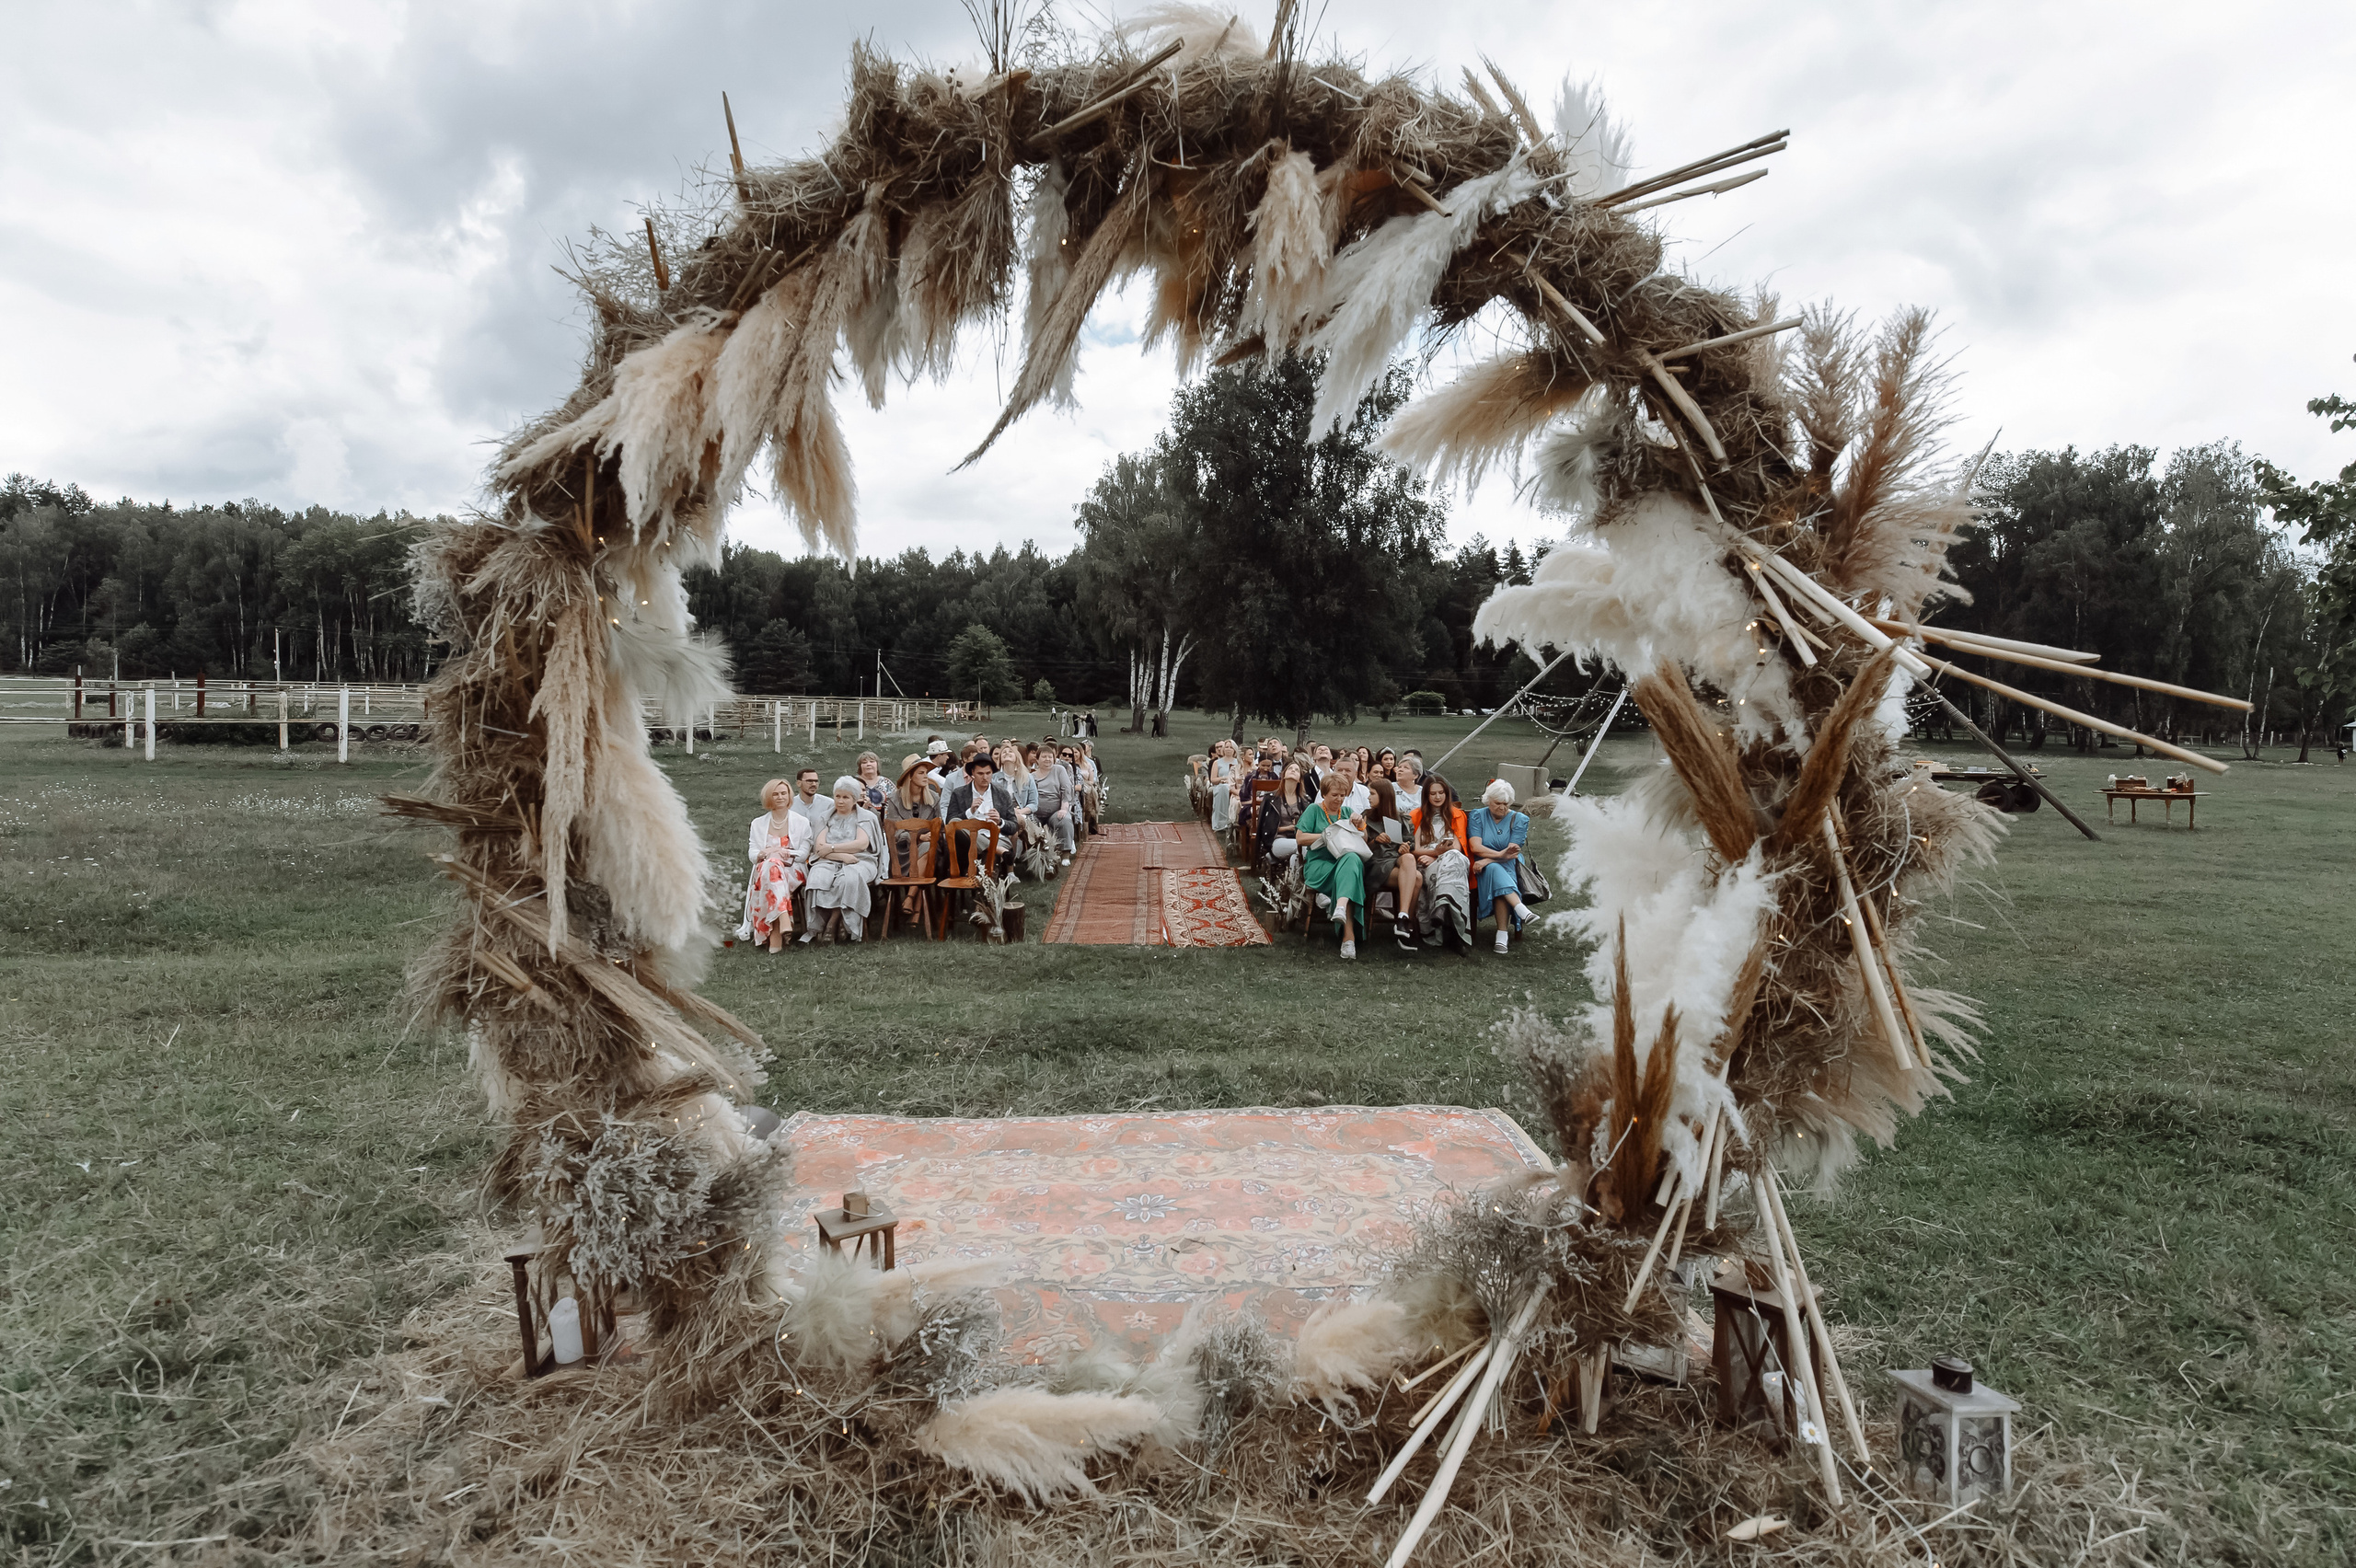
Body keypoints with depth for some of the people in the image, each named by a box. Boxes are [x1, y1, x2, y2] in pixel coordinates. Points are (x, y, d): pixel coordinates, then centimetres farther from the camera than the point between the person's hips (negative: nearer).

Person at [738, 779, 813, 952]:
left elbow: (803, 854, 4)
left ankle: (775, 935, -49)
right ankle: (784, 919, -56)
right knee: (771, 866, -37)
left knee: (772, 867, -37)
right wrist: (768, 852, -15)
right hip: (764, 871, 1)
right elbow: (752, 855, 7)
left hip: (793, 872, -1)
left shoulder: (801, 822, 14)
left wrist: (784, 853, -14)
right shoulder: (758, 824, 19)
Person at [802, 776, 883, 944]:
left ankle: (832, 923, -24)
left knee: (848, 878, -37)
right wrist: (842, 855, -13)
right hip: (829, 862, 2)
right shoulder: (826, 818, 19)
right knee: (819, 877, -34)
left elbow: (862, 843, -3)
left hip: (860, 862, -1)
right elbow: (819, 846, 4)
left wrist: (832, 848, -4)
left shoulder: (866, 817, 14)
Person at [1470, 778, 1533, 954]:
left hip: (1510, 868, 0)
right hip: (1484, 868, 0)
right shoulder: (1477, 816, 8)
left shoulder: (1519, 820, 8)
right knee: (1494, 870, -36)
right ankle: (1522, 911, -52)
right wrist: (1501, 854, -20)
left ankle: (1502, 933, -41)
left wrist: (1488, 860, -19)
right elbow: (1476, 847, -8)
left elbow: (1511, 853, -5)